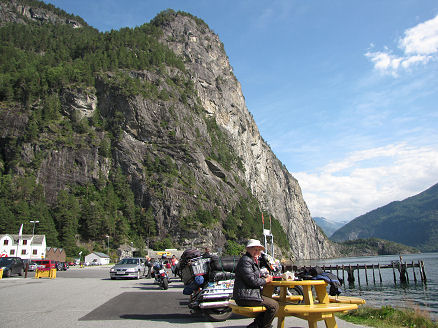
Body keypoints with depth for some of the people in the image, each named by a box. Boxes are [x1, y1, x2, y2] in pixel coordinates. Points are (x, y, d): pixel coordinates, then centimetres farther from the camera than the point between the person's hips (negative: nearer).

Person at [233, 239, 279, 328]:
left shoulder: (254, 261, 19)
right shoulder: (245, 260, -15)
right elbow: (252, 281, -22)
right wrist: (266, 280, -8)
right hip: (245, 297, -11)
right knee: (274, 305, -12)